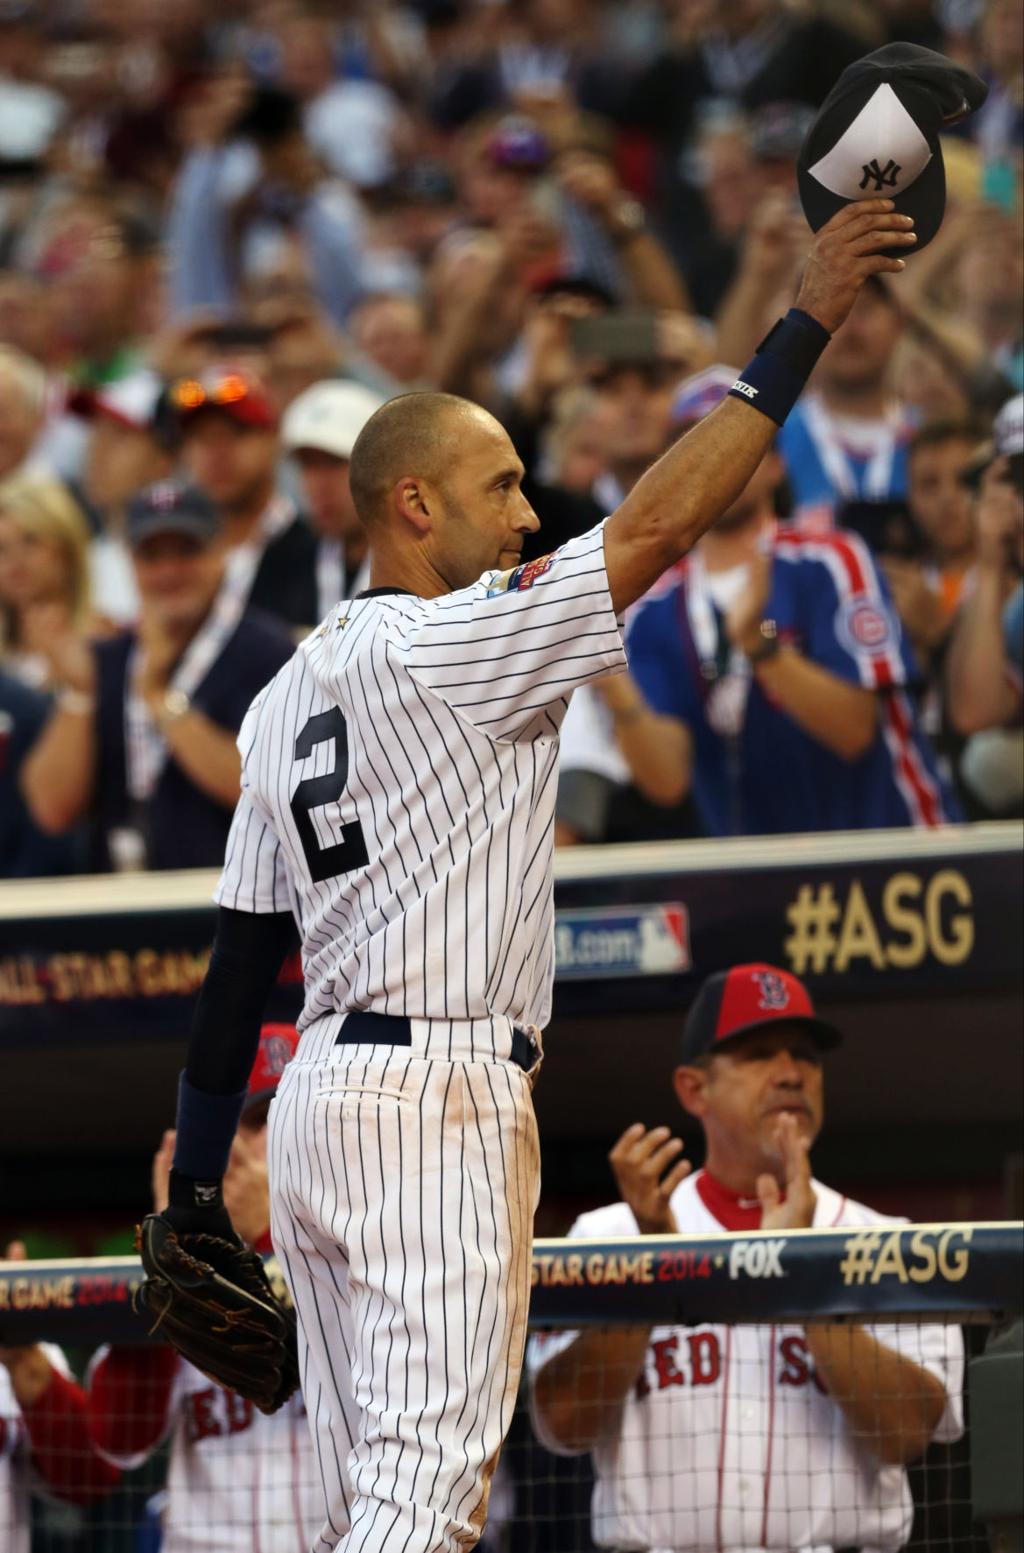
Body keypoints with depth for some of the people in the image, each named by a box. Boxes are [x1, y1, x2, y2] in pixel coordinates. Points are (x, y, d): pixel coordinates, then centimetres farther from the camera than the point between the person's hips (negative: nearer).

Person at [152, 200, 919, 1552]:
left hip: (321, 1094, 9)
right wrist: (806, 325, -11)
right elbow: (653, 528, -15)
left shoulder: (289, 695, 16)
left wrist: (194, 1193, 17)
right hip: (437, 1098, -9)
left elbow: (238, 963, 16)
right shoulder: (440, 647, -9)